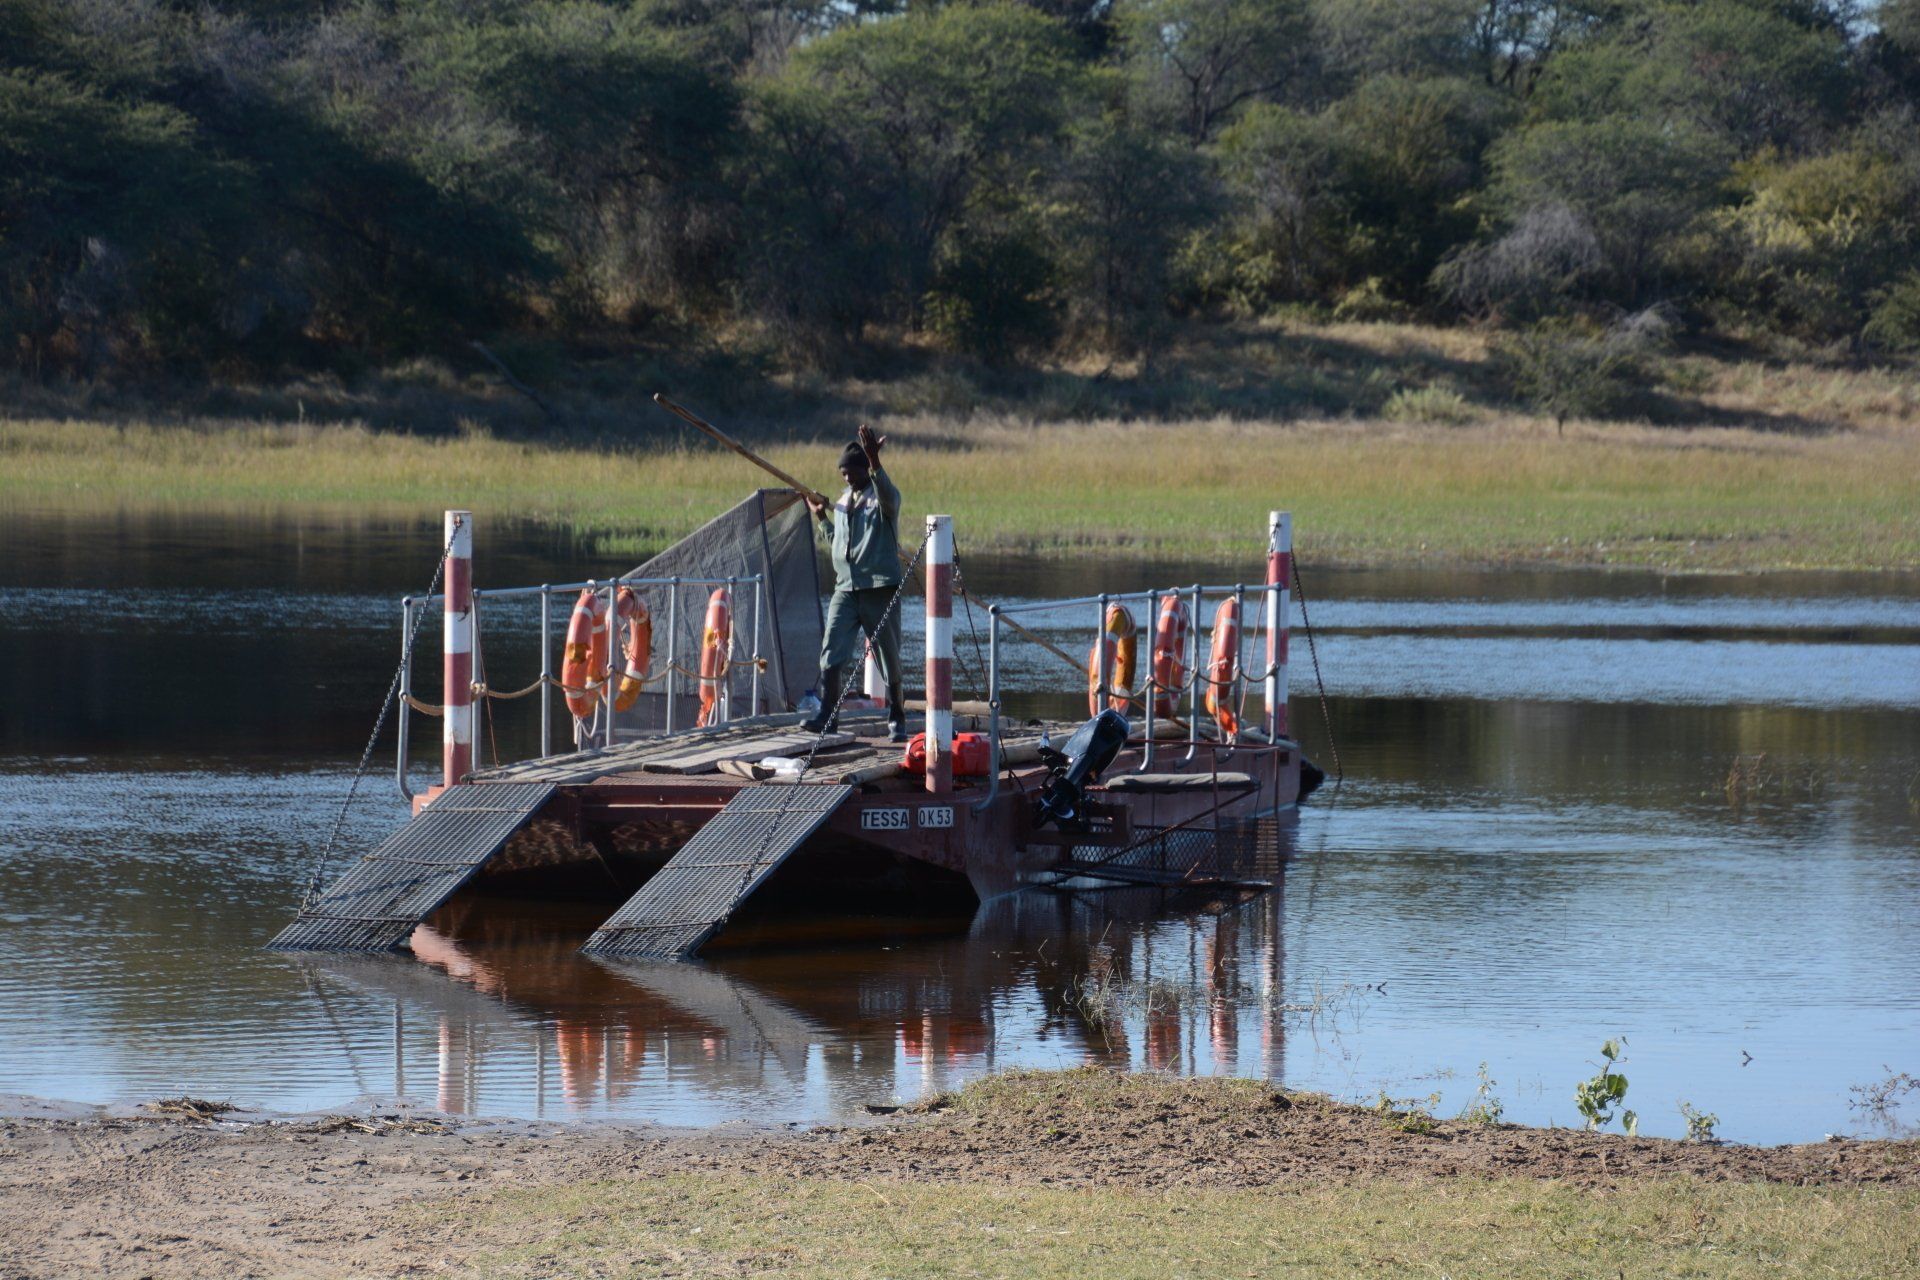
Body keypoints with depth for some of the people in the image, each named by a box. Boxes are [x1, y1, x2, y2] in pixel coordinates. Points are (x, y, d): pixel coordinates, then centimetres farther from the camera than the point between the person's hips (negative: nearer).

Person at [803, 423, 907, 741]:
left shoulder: (882, 497, -3)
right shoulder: (842, 502, 17)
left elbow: (888, 497, -30)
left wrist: (874, 462, -43)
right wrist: (821, 516, 17)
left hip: (880, 589, -5)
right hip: (845, 589, 5)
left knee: (889, 658, 2)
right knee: (832, 653, -9)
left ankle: (896, 720, 15)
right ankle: (827, 716, -11)